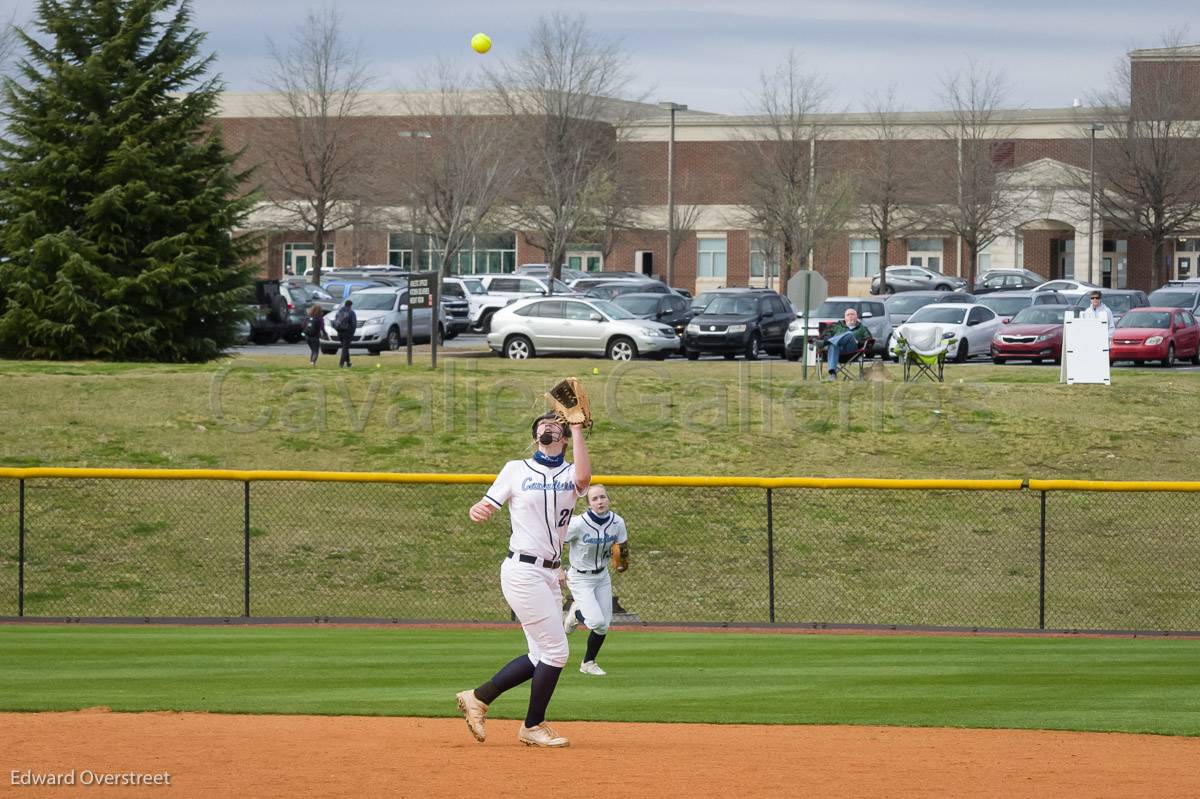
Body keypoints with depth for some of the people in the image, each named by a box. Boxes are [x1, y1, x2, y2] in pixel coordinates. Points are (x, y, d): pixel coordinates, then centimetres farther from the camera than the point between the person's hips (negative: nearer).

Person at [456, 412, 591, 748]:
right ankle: (533, 727, 6)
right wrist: (477, 511, -25)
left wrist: (577, 426, -13)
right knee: (555, 651, -8)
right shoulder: (517, 469, 2)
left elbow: (583, 477, -16)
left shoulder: (571, 474, 9)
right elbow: (486, 507, 0)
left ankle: (478, 698, 22)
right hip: (523, 571, -6)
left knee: (541, 656, 10)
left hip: (550, 575, 6)